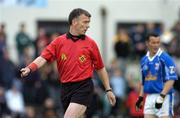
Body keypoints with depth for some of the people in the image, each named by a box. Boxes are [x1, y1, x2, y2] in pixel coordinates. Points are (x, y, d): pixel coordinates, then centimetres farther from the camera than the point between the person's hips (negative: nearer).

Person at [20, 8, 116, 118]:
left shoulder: (90, 43, 3)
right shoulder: (59, 42, 6)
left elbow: (100, 68, 10)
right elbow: (43, 58, -3)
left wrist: (108, 89, 9)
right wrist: (29, 68, -22)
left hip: (83, 88, -3)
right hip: (66, 88, 3)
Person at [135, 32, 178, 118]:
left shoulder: (165, 58, -8)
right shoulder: (144, 60, 13)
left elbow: (171, 79, -14)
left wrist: (161, 96, -21)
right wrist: (140, 98, 15)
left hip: (164, 96, -6)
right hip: (149, 97, 6)